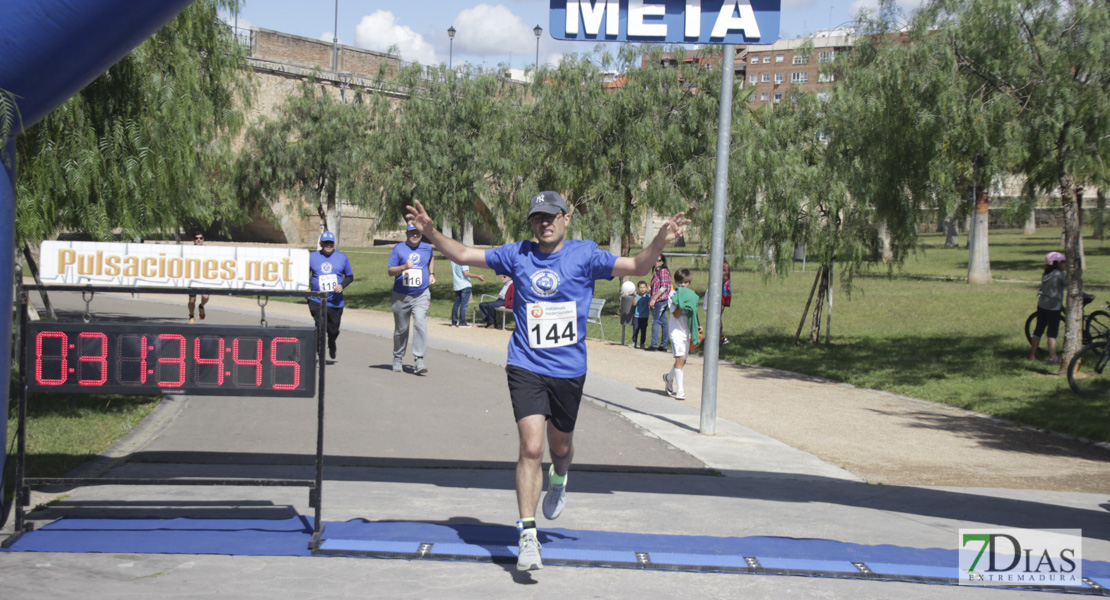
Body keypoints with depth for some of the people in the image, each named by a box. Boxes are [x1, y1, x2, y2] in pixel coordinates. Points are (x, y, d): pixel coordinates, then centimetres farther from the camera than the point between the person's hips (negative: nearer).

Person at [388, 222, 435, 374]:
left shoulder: (427, 247, 7)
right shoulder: (398, 249, -2)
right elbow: (390, 271, -7)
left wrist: (432, 274, 18)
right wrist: (404, 267, -24)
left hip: (421, 295, 1)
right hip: (401, 296, 0)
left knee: (420, 324, -20)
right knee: (401, 329, 9)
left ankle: (419, 360, -22)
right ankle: (397, 359, 29)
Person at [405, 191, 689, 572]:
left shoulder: (584, 255, -1)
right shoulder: (517, 255, 3)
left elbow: (637, 267, -7)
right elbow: (463, 255, 7)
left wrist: (660, 241, -24)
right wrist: (430, 233, -7)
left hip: (569, 370, 1)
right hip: (526, 367, -1)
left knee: (560, 446, 17)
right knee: (531, 448, -14)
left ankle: (559, 480, 55)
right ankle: (528, 537, -11)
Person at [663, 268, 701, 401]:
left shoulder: (691, 295, 9)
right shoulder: (673, 295, -8)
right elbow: (676, 314, -17)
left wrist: (697, 327, 11)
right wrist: (683, 303, -26)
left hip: (687, 331, 6)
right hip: (677, 331, -6)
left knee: (682, 361, 13)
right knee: (680, 359, -17)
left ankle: (669, 378, 41)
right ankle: (680, 390, -17)